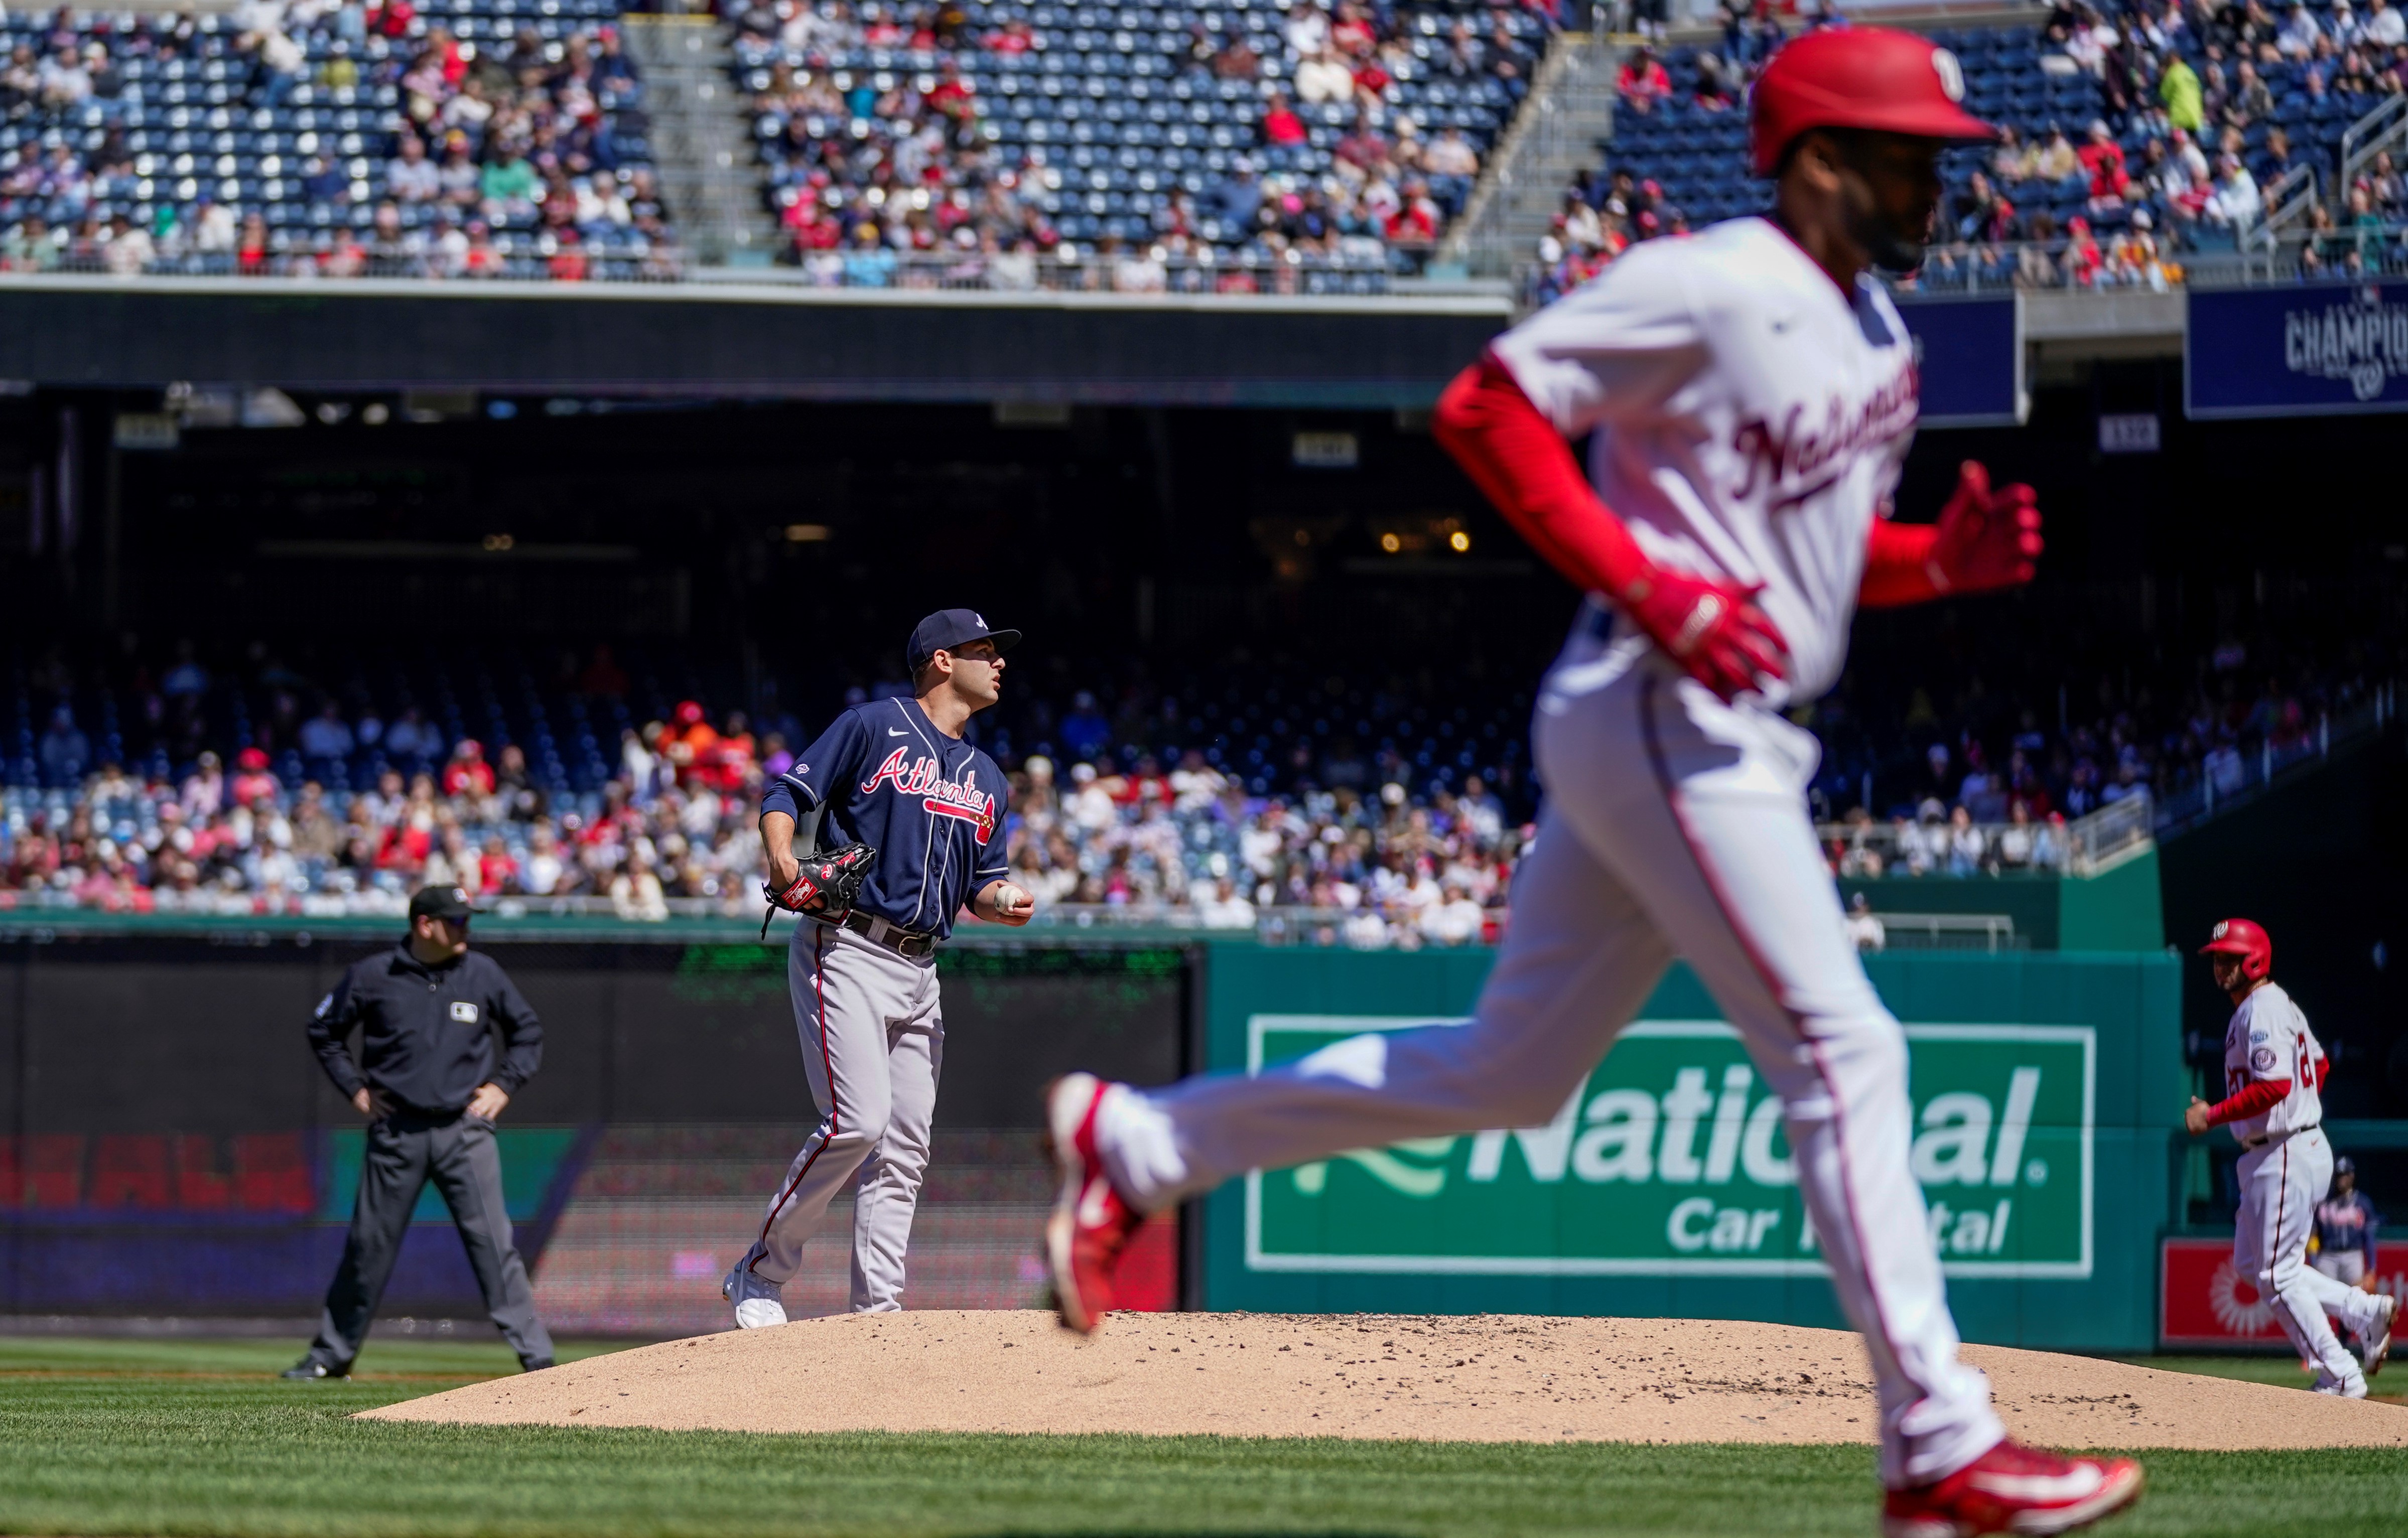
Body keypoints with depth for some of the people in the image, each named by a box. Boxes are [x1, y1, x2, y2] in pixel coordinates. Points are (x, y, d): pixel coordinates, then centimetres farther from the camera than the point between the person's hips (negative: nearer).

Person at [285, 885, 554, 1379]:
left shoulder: (483, 974, 3)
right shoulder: (372, 976, -1)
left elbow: (528, 1032, 16)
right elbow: (323, 1032, 12)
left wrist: (503, 1087, 5)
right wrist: (355, 1089, 4)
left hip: (464, 1129, 0)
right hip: (397, 1130, 0)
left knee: (493, 1241, -8)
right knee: (369, 1244, 6)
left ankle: (535, 1356, -8)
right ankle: (332, 1353, 18)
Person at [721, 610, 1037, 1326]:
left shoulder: (986, 778, 21)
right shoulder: (874, 727, 0)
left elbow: (981, 882, 23)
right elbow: (788, 794, -3)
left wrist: (1003, 901, 0)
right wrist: (783, 858, -21)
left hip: (920, 971, 8)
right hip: (847, 951, -8)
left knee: (905, 1145, 3)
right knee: (858, 1121, -18)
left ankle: (877, 1310, 6)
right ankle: (759, 1276, -5)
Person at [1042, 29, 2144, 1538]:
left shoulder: (1875, 338, 16)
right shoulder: (1709, 286, -12)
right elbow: (1487, 406, -14)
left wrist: (1949, 558, 3)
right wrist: (1653, 588, -21)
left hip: (1733, 732, 10)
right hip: (1657, 719, -10)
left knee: (1511, 1071, 14)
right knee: (1843, 1054, -11)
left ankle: (1133, 1144, 23)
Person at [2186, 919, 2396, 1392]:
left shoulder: (2262, 1012, -17)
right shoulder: (2275, 1006, 16)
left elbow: (2275, 1086, -28)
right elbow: (2319, 1065, 27)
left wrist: (2213, 1116, -23)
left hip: (2286, 1155, -11)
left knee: (2277, 1275, -6)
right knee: (2251, 1263, 16)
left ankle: (2341, 1379, -2)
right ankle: (2364, 1310, 14)